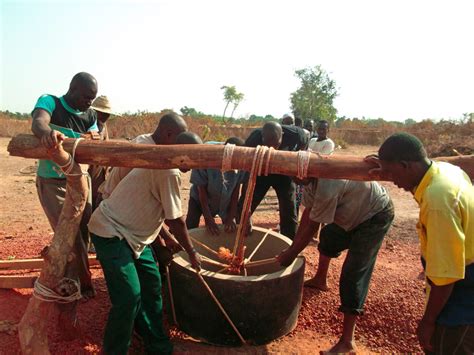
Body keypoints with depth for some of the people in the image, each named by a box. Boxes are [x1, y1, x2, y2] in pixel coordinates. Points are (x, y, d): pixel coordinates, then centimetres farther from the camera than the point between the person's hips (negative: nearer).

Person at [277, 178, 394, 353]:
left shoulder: (327, 187, -39)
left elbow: (311, 228, -27)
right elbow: (308, 212, -4)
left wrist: (290, 254, -14)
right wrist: (293, 247, -5)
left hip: (375, 216, -10)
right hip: (355, 210, 10)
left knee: (354, 273, -12)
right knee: (328, 236, 29)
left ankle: (347, 341, -3)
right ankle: (320, 280, 55)